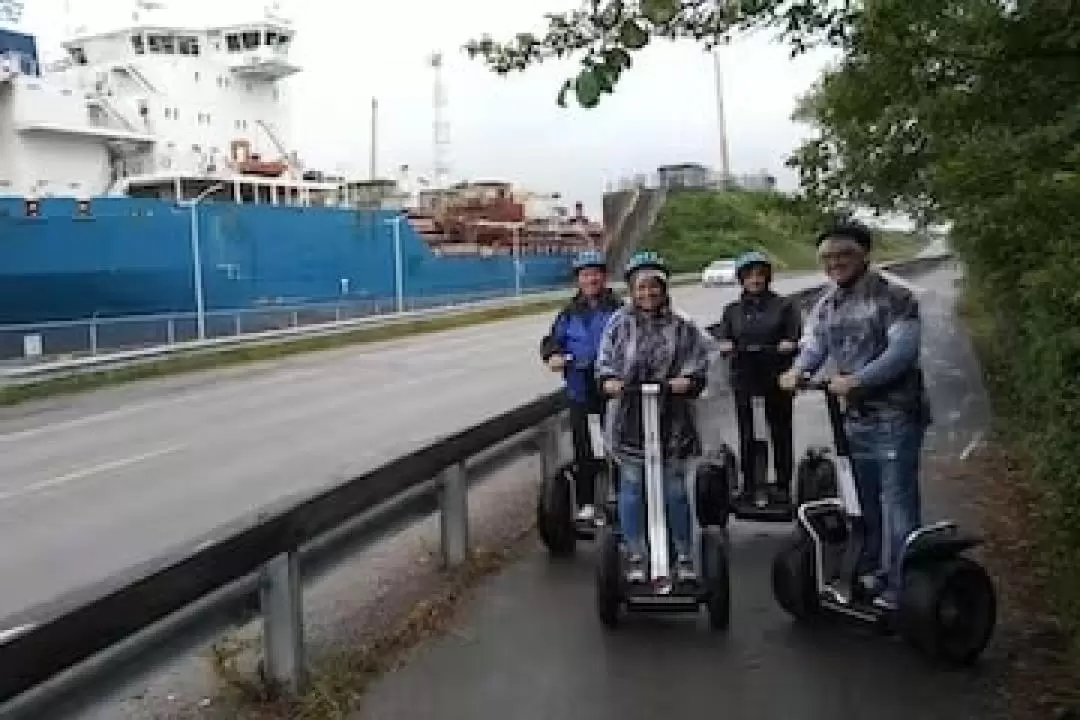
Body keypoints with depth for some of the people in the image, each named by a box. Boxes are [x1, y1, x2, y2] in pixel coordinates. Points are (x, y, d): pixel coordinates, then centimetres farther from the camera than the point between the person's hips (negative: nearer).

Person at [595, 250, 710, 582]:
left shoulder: (682, 327, 4)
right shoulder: (619, 324, 3)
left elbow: (698, 367, 0)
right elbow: (605, 362, 0)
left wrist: (687, 380, -20)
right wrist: (610, 380, -21)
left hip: (671, 420, 0)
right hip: (629, 420, 0)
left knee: (675, 489, 7)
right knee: (632, 487, 6)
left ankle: (684, 556, 21)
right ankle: (635, 557, 19)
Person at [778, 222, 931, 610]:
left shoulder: (893, 297, -10)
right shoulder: (825, 305, 12)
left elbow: (903, 350, -21)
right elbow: (815, 345, 1)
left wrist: (856, 380, -31)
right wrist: (797, 370, -21)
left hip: (895, 416, -7)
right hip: (855, 416, 7)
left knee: (898, 502, -5)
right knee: (866, 501, 17)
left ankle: (900, 589, 4)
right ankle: (871, 574, 31)